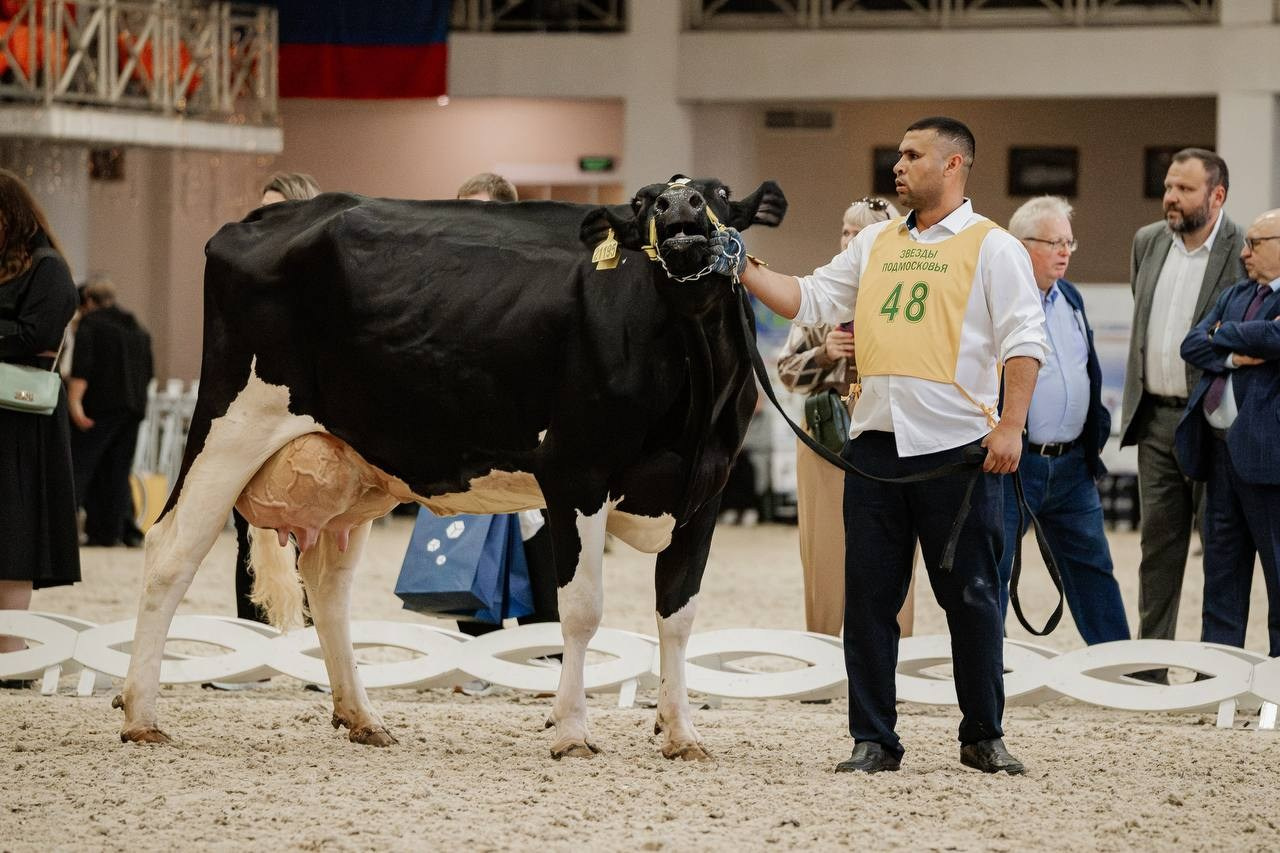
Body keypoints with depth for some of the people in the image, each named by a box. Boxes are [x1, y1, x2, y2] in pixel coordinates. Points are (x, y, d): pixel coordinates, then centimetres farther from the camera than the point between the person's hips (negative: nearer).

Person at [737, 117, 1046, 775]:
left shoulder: (992, 247, 0)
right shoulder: (875, 244, 17)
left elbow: (1024, 342, -6)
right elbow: (809, 301, 18)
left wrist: (1011, 427, -15)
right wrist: (745, 271, 5)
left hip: (957, 447, -5)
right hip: (876, 443, 5)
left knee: (970, 596, 1)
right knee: (868, 595, 4)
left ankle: (983, 738, 12)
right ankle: (872, 740, 10)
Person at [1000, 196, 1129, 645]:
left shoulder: (1070, 297, 14)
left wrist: (1095, 437, 17)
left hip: (1072, 464, 7)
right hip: (1015, 462, -7)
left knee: (1092, 568, 13)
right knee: (991, 572, -1)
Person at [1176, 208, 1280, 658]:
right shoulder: (1235, 296, 18)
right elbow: (1192, 345, 9)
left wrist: (1223, 333, -6)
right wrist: (1233, 355, -10)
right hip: (1221, 450, 8)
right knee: (1222, 573, 11)